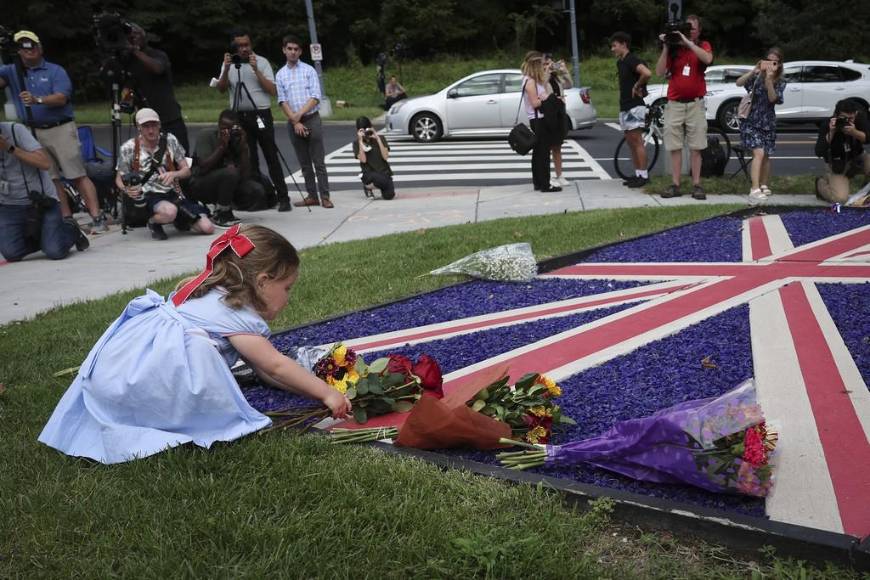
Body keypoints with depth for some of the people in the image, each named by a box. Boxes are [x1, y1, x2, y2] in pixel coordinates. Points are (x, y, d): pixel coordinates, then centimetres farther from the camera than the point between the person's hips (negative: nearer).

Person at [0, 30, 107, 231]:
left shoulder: (55, 71, 0)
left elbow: (61, 98, -13)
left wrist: (37, 100, -29)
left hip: (61, 129, -4)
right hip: (33, 132, 4)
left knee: (78, 176, -9)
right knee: (50, 179, 4)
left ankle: (97, 218, -11)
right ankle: (67, 220, 9)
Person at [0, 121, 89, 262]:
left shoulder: (15, 130, -11)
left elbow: (45, 163, -20)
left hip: (42, 201, -4)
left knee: (55, 252, -17)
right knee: (11, 254, -17)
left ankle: (71, 230, 15)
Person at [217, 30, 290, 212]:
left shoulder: (262, 62, 2)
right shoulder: (229, 63, 10)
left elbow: (273, 91, -5)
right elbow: (221, 89, 1)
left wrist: (256, 70, -14)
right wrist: (226, 69, -15)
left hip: (262, 115, -3)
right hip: (240, 117, 3)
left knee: (271, 157, -4)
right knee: (249, 160, 3)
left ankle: (283, 198, -4)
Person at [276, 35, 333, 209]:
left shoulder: (309, 70, 3)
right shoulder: (280, 74, 9)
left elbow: (315, 97, -4)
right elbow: (282, 101, 3)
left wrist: (300, 114, -14)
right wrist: (295, 122, -7)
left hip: (312, 119, -3)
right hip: (293, 122, 3)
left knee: (318, 161, -5)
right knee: (304, 163, 7)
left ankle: (325, 196, -4)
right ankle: (312, 196, 13)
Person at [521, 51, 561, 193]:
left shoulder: (534, 80, 14)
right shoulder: (530, 81, -15)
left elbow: (543, 94, 8)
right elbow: (535, 103, -19)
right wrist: (547, 97, -10)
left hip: (538, 119, 10)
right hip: (538, 120, -10)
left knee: (538, 152, 14)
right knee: (543, 152, -7)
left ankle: (538, 182, 20)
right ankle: (545, 184, -5)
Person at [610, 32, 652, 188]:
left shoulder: (632, 60, -13)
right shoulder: (620, 62, 16)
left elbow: (647, 73, -30)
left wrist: (637, 86, -15)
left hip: (635, 106, -10)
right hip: (624, 106, 10)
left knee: (637, 141, -8)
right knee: (630, 142, 10)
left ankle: (644, 176, -5)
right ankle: (637, 174, 15)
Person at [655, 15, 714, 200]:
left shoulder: (703, 46, 4)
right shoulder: (673, 48, 7)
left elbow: (707, 59, -20)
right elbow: (660, 72, -4)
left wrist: (687, 42, -20)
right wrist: (666, 48, -10)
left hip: (695, 104, -1)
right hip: (674, 104, 1)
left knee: (696, 147, 0)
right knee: (675, 147, 1)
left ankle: (697, 185, 3)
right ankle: (675, 185, 5)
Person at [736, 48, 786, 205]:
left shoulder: (780, 83, 1)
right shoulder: (757, 76, -6)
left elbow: (772, 98, -15)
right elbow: (739, 83, -22)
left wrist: (769, 80, -27)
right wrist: (754, 71, -34)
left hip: (767, 122, 4)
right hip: (751, 120, -4)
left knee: (766, 155, 11)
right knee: (758, 153, -19)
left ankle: (764, 186, 29)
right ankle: (755, 190, -26)